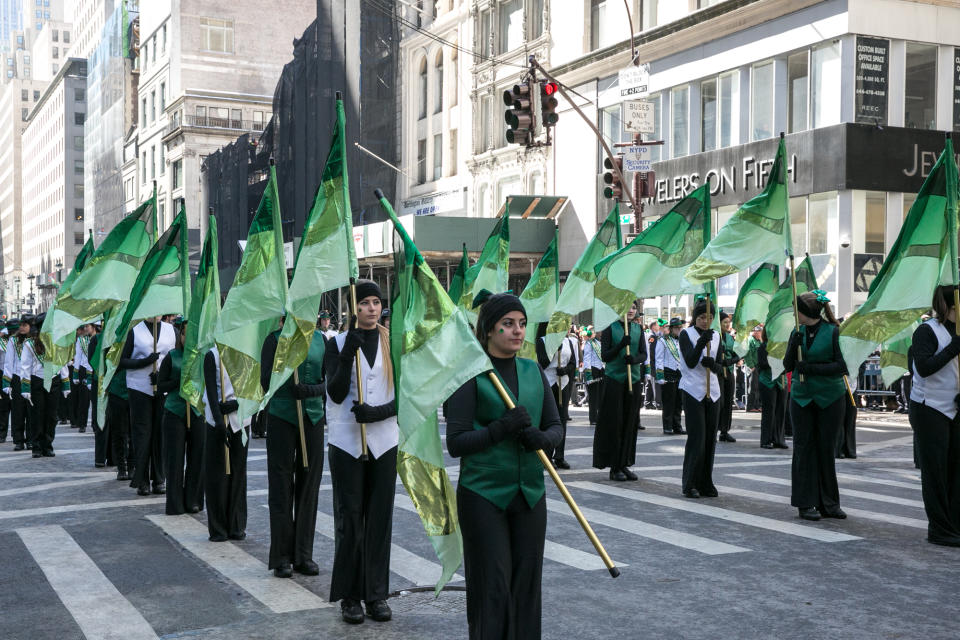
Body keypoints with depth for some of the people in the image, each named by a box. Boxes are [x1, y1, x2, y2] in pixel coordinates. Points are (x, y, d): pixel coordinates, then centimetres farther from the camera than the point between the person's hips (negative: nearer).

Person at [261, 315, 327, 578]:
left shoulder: (320, 339, 8)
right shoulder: (275, 339, -2)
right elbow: (266, 381, -9)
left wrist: (313, 390, -16)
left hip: (313, 416, 3)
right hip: (282, 418, -3)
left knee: (308, 487, 7)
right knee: (281, 488, 1)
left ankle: (304, 555, 17)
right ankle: (282, 558, 8)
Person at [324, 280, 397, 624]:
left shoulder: (393, 344, 6)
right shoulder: (338, 344, 1)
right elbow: (336, 393, -9)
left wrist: (377, 412, -15)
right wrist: (348, 355, -19)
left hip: (384, 442, 2)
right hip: (346, 442, -2)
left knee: (380, 518, 5)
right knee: (349, 519, 1)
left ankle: (376, 593, 14)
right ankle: (349, 596, 11)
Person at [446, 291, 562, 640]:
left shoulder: (533, 371, 9)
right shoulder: (472, 375, -6)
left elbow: (556, 426, 10)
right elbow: (455, 443, -9)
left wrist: (541, 437, -12)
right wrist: (502, 428, -21)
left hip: (529, 494, 5)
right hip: (483, 494, -5)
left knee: (526, 585, 9)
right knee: (492, 589, -1)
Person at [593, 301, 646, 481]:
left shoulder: (638, 329, 11)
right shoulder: (610, 328, -2)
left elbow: (644, 354, 5)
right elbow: (604, 356, -6)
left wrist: (634, 359, -17)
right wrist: (621, 345, -21)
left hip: (634, 380, 4)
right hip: (614, 380, -4)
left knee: (630, 423, 6)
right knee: (614, 424, -4)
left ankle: (624, 464, 15)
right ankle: (614, 467, 3)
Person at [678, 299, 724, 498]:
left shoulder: (716, 336, 11)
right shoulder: (686, 334, -2)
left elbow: (720, 369, 7)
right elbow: (690, 362, -15)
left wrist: (713, 364, -15)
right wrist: (702, 342, -27)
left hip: (712, 392, 5)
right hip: (692, 391, -5)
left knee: (710, 439, 5)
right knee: (696, 438, -9)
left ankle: (706, 484, 13)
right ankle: (690, 484, 0)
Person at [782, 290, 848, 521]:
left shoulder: (833, 331, -7)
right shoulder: (797, 332, 6)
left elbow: (841, 366, -10)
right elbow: (787, 365, 4)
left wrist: (812, 368, -16)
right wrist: (794, 345, -12)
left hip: (830, 398, -3)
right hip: (801, 396, 3)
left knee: (826, 448, 3)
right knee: (804, 448, 3)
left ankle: (828, 503, 13)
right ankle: (806, 504, 8)